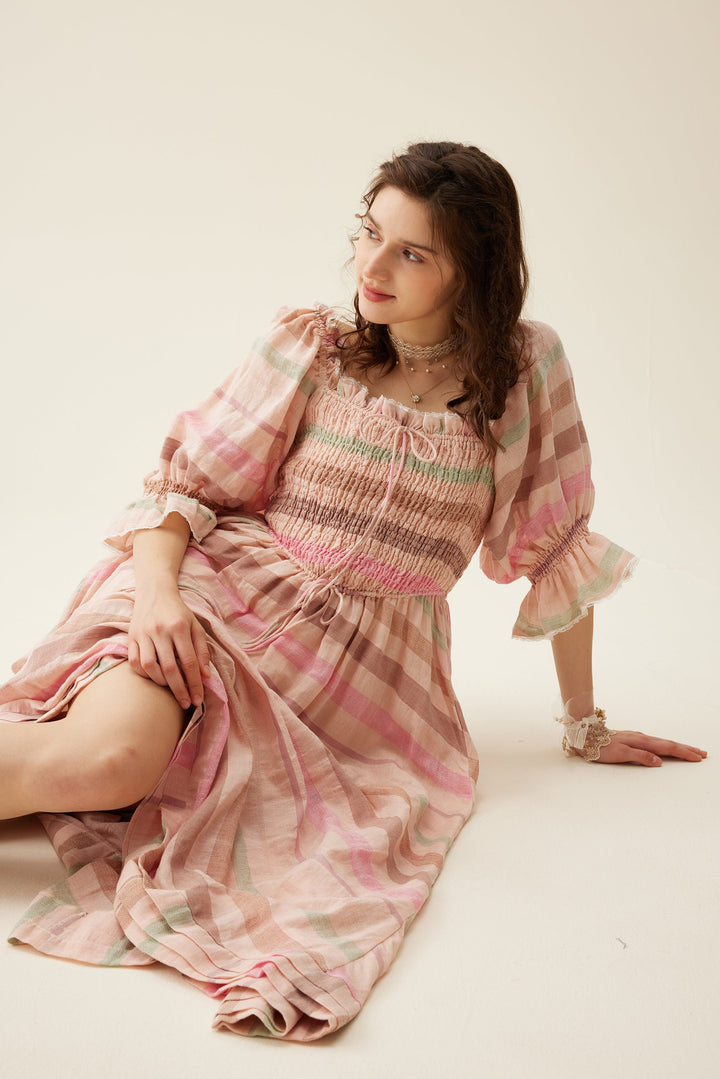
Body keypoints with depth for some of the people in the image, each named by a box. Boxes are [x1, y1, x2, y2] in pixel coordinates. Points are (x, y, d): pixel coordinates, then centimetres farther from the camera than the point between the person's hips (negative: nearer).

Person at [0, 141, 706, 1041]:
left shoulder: (526, 366, 1)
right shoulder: (308, 349, -1)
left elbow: (557, 544, 7)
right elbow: (189, 480, 1)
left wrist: (584, 722, 12)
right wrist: (156, 587, -20)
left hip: (364, 672, 1)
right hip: (220, 601, 0)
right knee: (113, 755, -32)